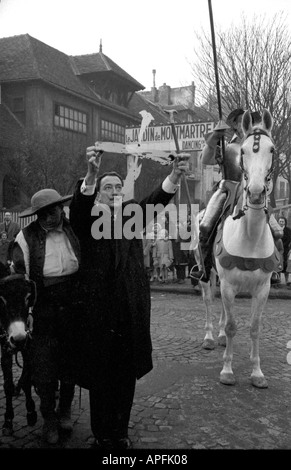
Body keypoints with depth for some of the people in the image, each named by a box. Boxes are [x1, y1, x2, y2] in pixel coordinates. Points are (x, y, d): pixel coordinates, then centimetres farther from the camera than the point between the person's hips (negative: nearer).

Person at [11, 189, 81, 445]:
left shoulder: (75, 231, 0)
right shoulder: (26, 237, -8)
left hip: (73, 310, 2)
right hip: (43, 314, -2)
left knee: (70, 365, 14)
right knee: (44, 369, 6)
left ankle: (65, 411, 37)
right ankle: (49, 419, 28)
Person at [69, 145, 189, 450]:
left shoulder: (132, 213, 10)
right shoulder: (87, 217, 2)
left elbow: (157, 199, -6)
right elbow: (79, 203, -20)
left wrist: (175, 174, -24)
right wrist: (91, 173, -39)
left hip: (132, 308, 3)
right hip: (97, 308, -2)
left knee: (127, 374, 10)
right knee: (99, 375, 5)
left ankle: (121, 432, 26)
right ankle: (102, 435, 21)